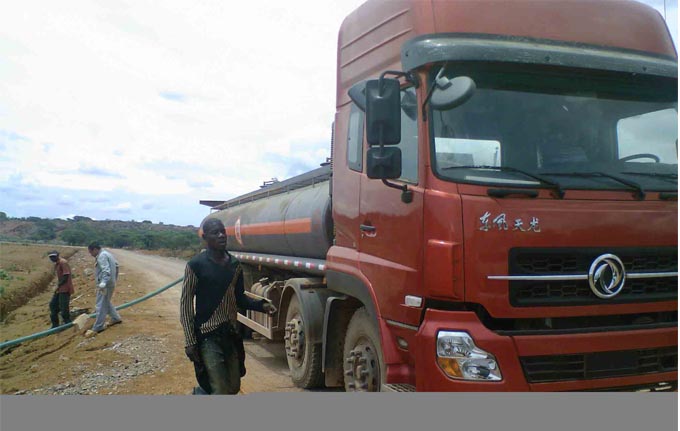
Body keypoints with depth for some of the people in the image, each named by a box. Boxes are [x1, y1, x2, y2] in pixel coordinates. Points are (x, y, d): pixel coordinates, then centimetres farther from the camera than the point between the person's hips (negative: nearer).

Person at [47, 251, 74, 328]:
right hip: (59, 289, 10)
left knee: (63, 308, -7)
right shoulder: (56, 264, 15)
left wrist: (59, 285, -14)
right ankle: (55, 325, 24)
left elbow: (66, 276, -20)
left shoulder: (63, 263, -16)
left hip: (65, 289, -10)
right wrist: (58, 286, 7)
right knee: (53, 304, 15)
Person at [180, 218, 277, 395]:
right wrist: (190, 341, -12)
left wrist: (261, 305, -4)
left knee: (234, 387, 13)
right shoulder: (196, 265, -10)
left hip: (231, 334, 6)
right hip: (207, 336, -6)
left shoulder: (235, 265, 7)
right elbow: (185, 304, -8)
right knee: (221, 391, -7)